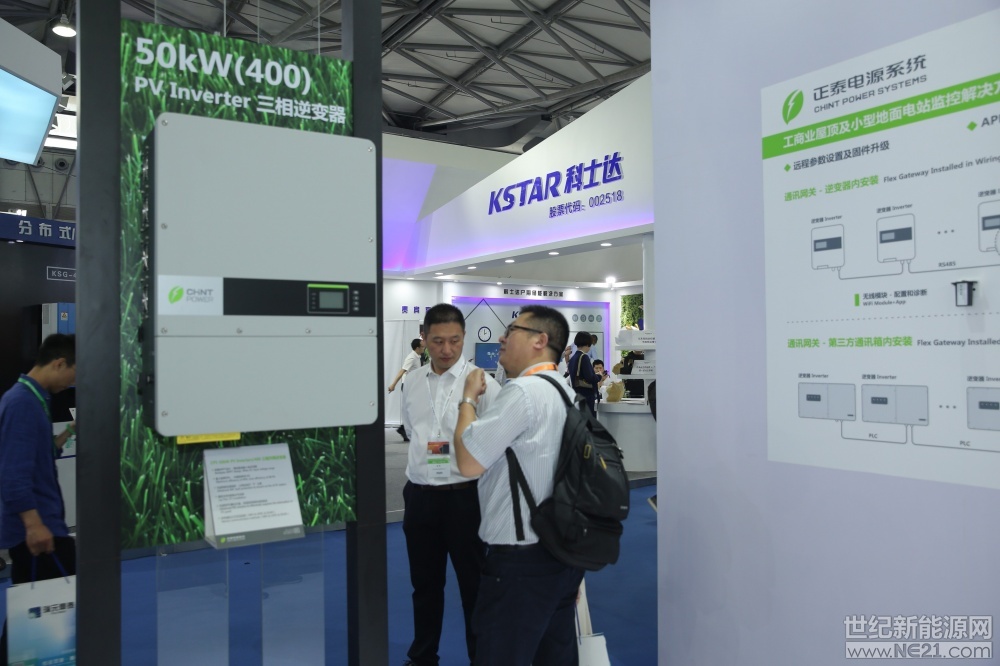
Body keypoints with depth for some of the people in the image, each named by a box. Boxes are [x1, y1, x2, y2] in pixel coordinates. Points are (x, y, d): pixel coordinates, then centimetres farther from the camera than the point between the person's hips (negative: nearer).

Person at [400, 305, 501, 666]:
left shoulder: (481, 382, -12)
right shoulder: (412, 382, 5)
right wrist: (418, 465, 13)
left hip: (464, 496, -5)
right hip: (419, 496, 5)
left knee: (474, 585, 11)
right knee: (424, 583, 20)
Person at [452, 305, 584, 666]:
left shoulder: (523, 391, -18)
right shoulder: (565, 392, 12)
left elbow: (468, 461, -20)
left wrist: (469, 398, -6)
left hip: (521, 564, -10)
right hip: (565, 553, 10)